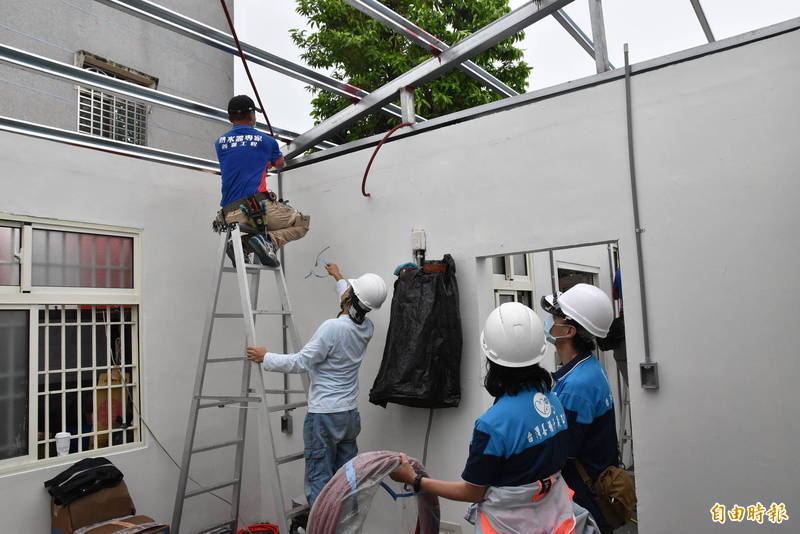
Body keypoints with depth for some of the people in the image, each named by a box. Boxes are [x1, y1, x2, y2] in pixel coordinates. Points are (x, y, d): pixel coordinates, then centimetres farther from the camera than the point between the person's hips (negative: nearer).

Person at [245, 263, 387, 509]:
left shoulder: (333, 327, -20)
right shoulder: (366, 328, 2)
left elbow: (301, 362, -16)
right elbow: (354, 304, 25)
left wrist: (265, 357, -2)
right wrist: (338, 277, 40)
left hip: (324, 416, -7)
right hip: (350, 414, 7)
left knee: (319, 479, 0)